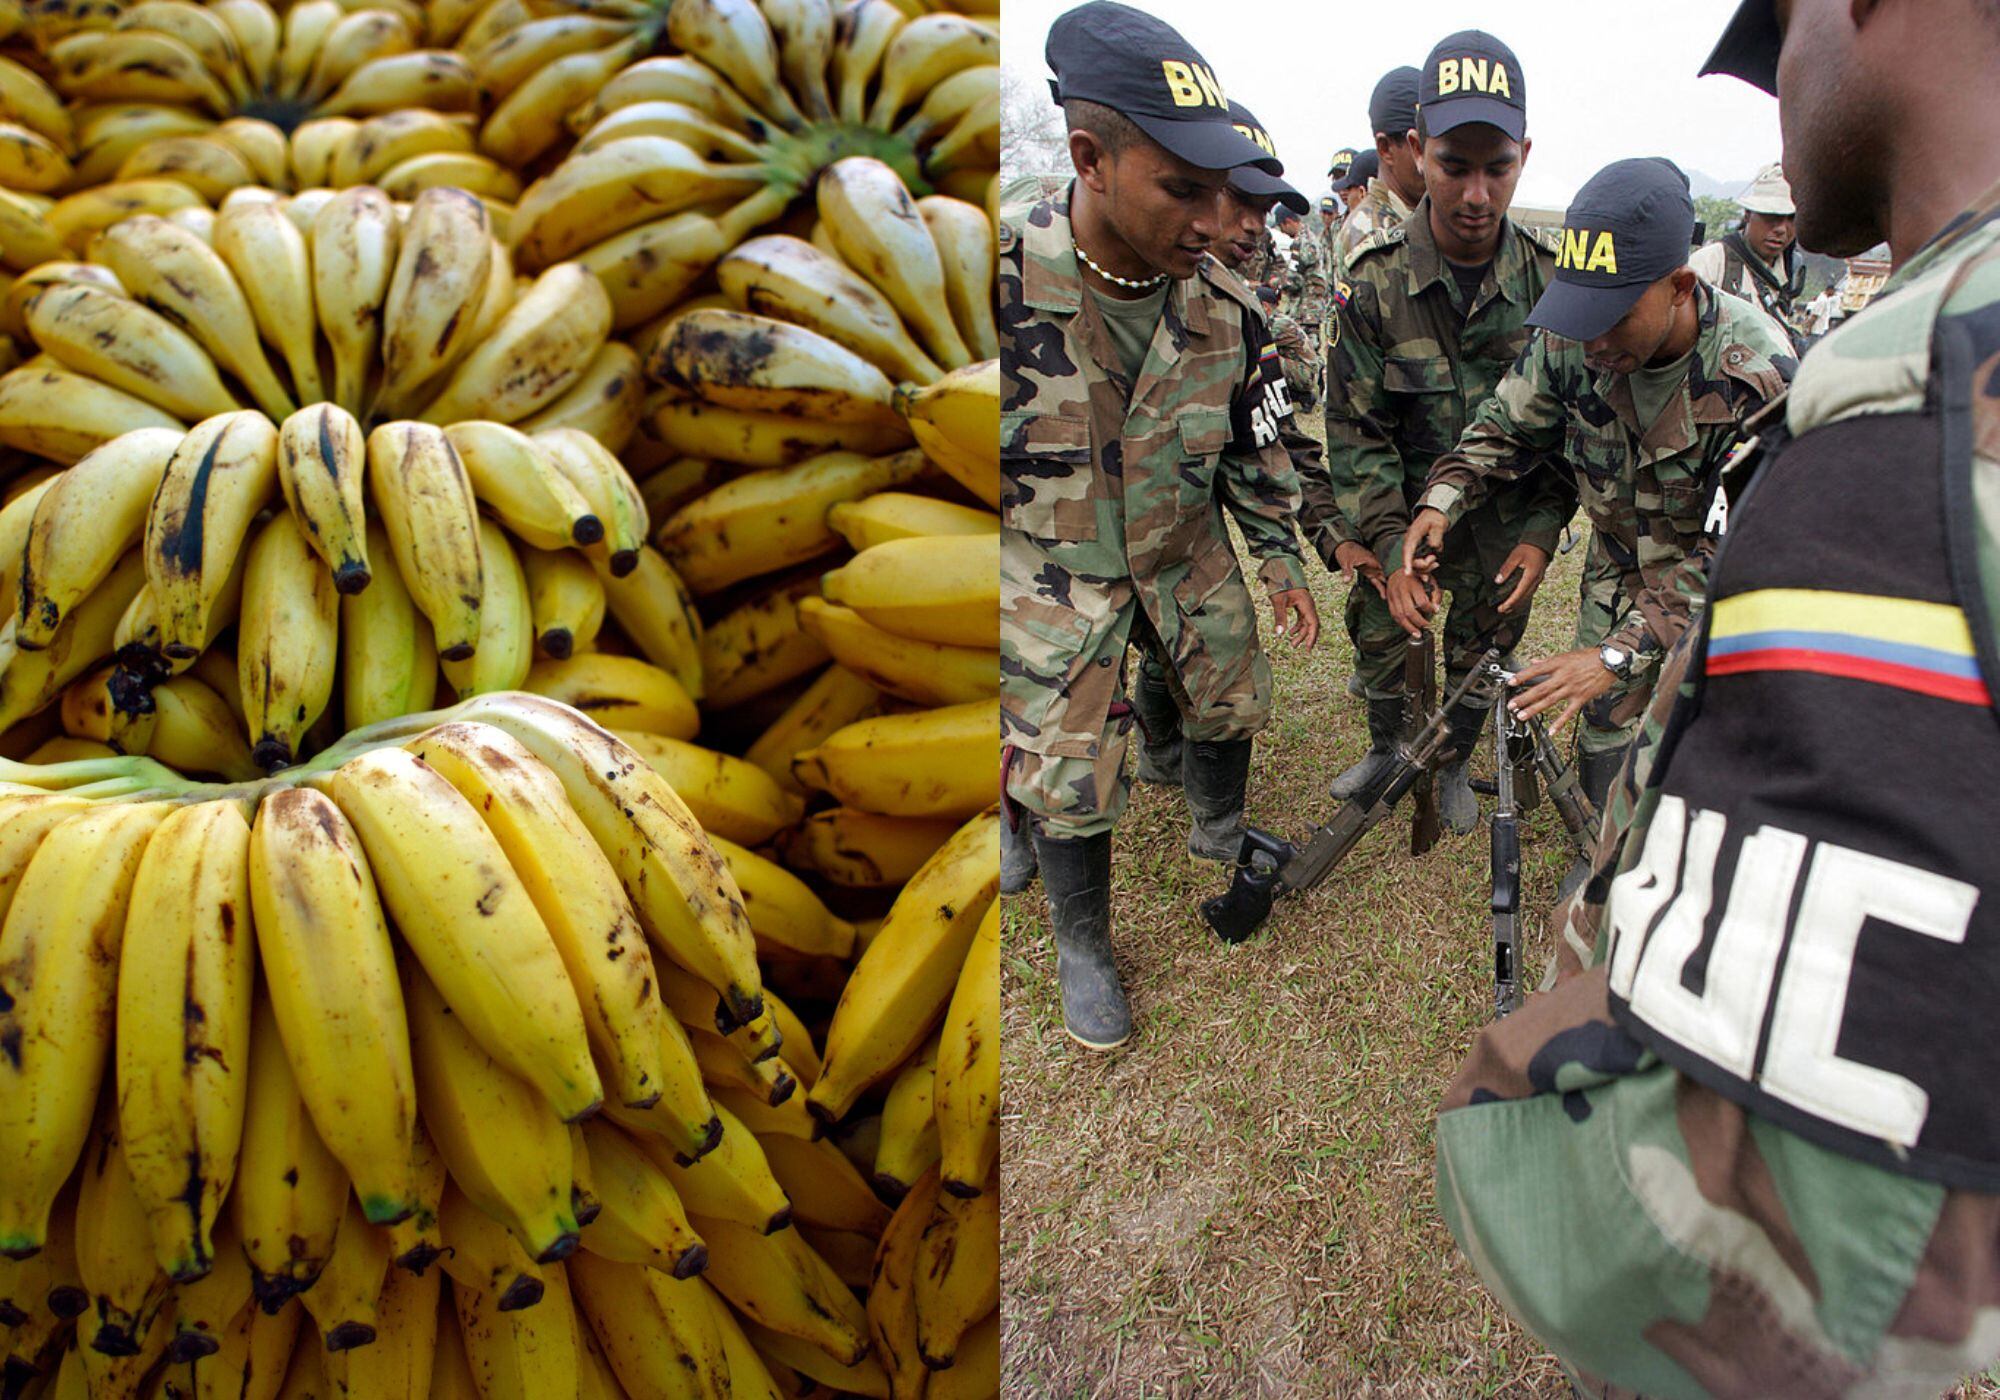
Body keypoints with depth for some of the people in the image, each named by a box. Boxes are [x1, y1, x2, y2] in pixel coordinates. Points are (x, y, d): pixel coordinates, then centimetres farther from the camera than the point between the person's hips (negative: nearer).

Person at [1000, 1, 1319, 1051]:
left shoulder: (1222, 307, -11)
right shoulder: (1005, 279, -26)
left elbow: (1256, 449, 6)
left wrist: (1279, 560, 5)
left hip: (1188, 558, 5)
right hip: (1052, 576, -4)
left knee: (1231, 702, 18)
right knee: (1066, 775, 1)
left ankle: (1218, 828, 51)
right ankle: (1081, 944, 27)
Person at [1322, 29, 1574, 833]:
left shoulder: (1546, 283, -12)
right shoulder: (1376, 282, -16)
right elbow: (1356, 428, -13)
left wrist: (1541, 534, -10)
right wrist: (1385, 540, -20)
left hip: (1503, 518, 1)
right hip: (1403, 509, 0)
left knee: (1479, 653, 14)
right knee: (1381, 639, 12)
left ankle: (1453, 764, 39)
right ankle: (1387, 749, 40)